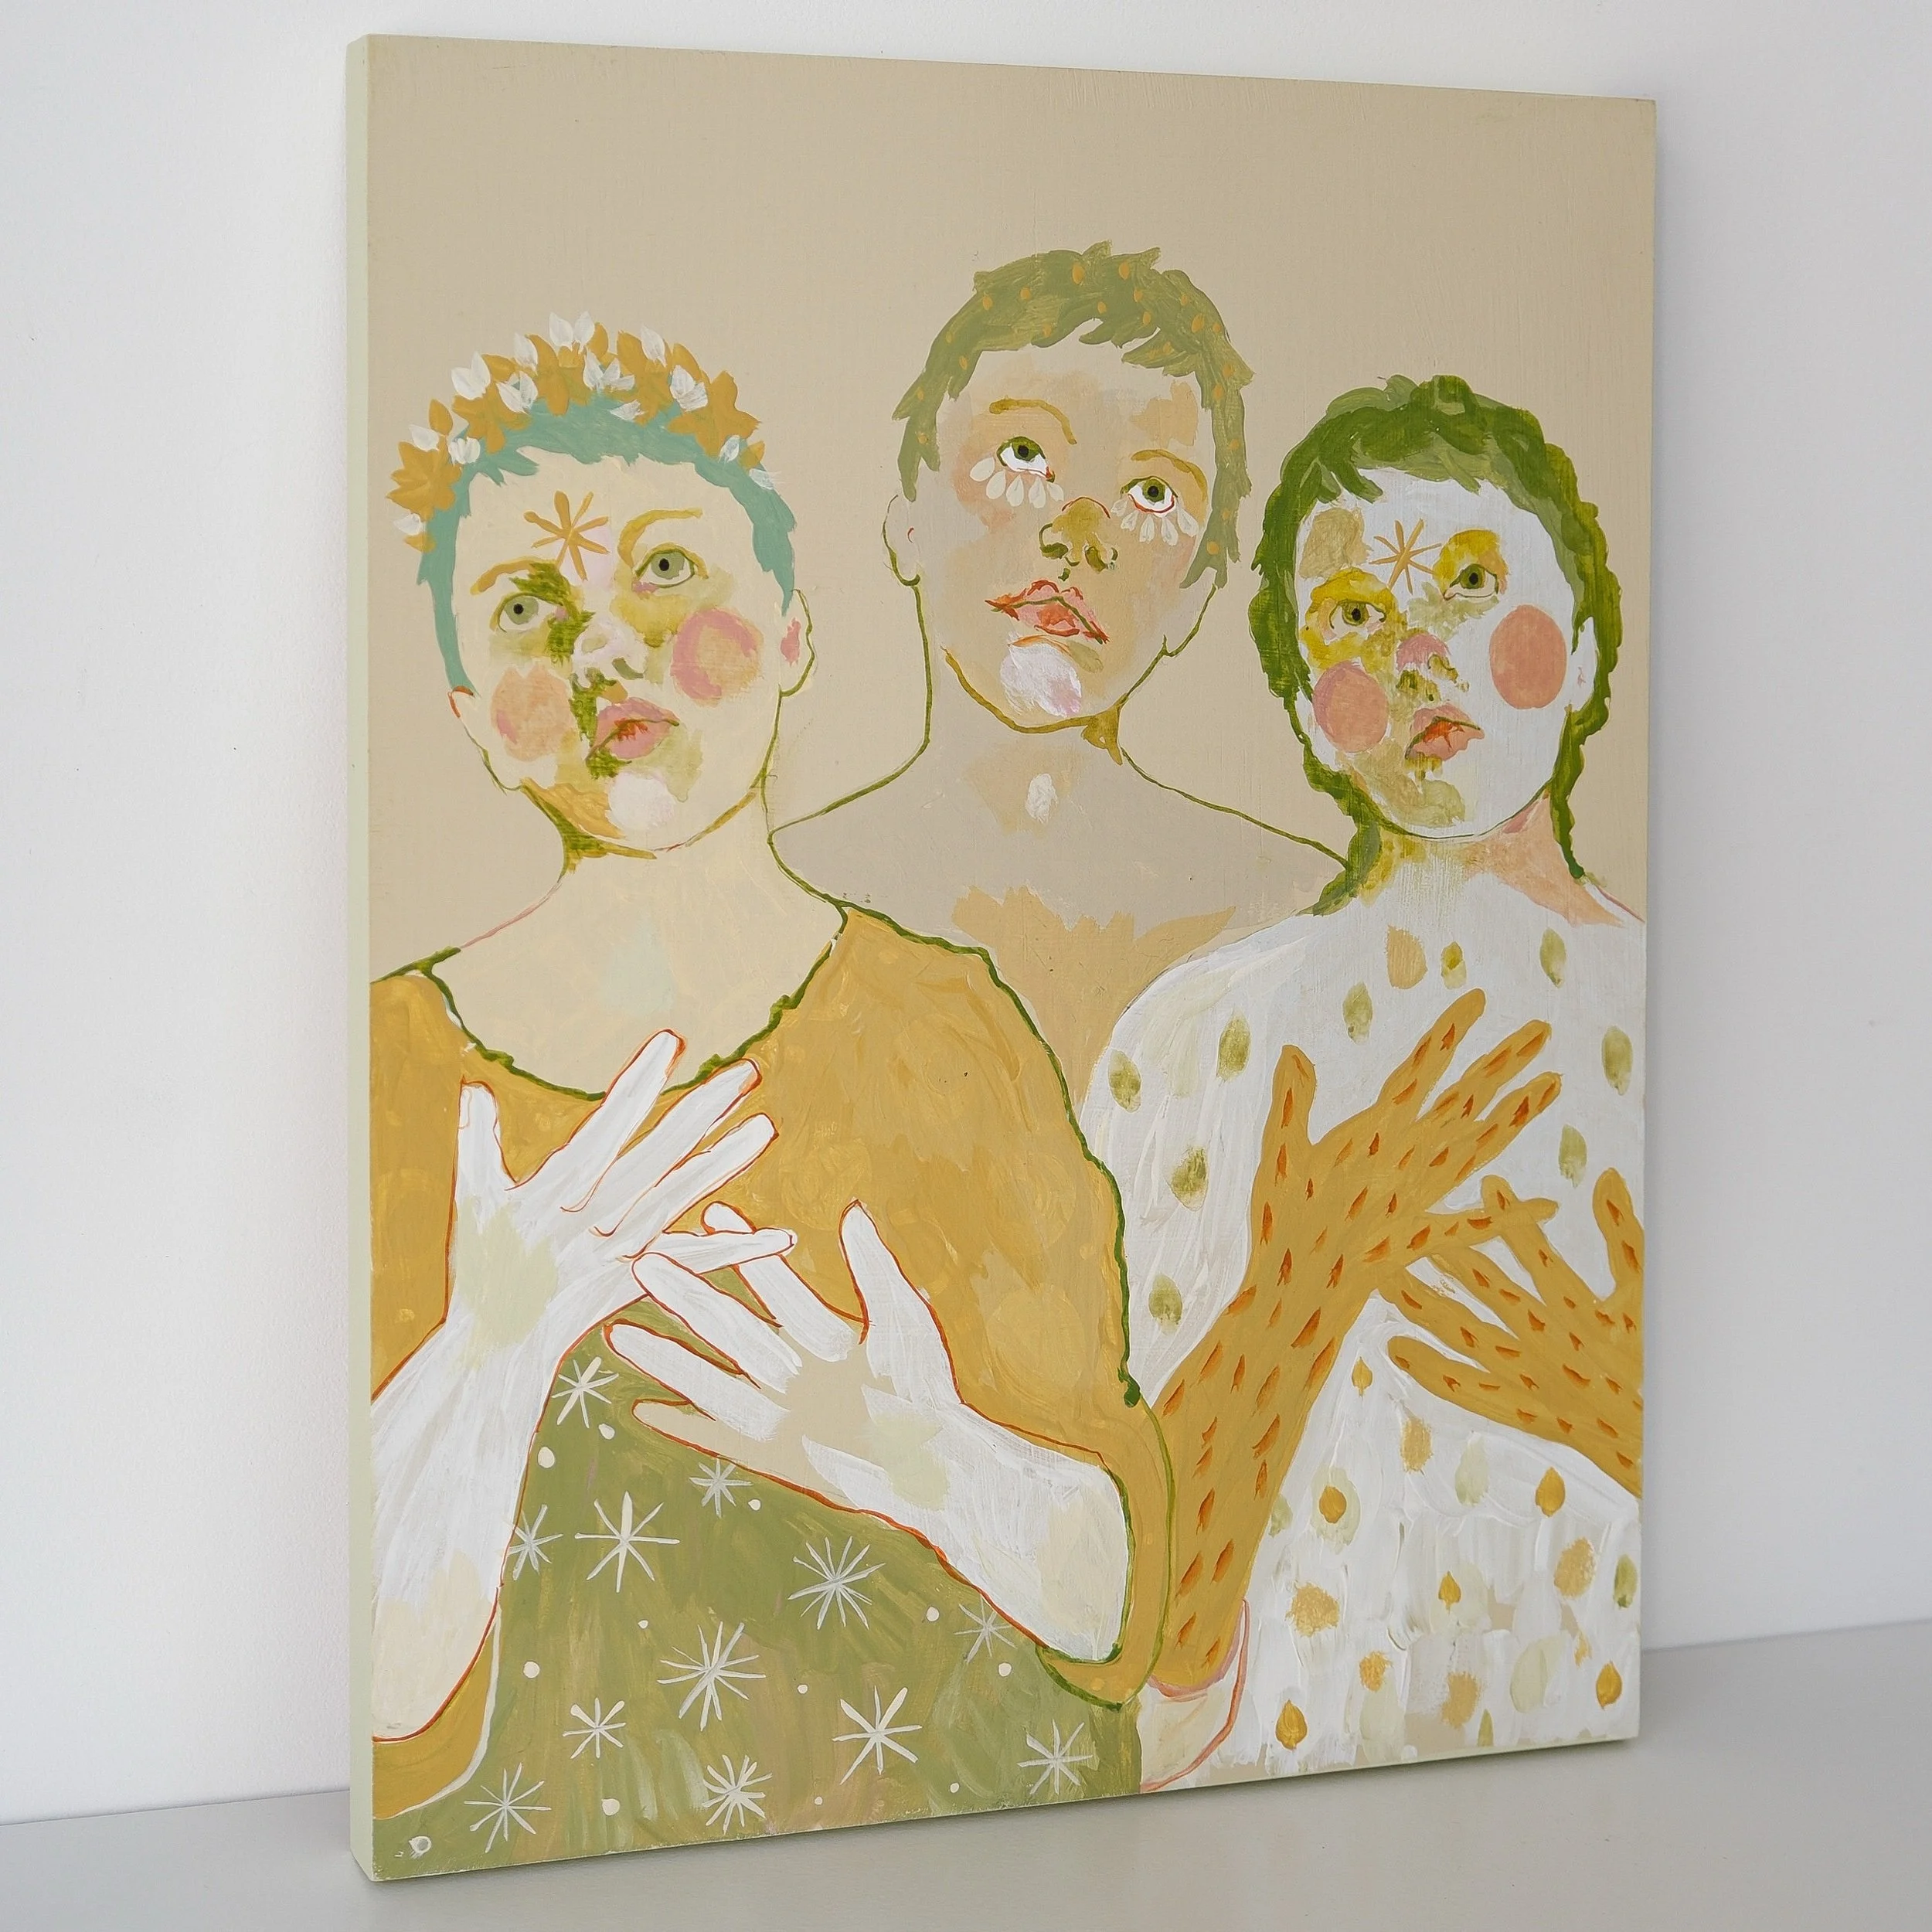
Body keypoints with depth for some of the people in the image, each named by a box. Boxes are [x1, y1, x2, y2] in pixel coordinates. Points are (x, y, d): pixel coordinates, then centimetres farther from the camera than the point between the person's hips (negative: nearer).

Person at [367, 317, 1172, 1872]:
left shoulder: (955, 1032, -1)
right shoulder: (396, 1071, -1)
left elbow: (1120, 1591, -1)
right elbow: (368, 1684, -5)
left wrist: (938, 1465, -18)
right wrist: (492, 1346, -19)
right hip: (545, 1888, 0)